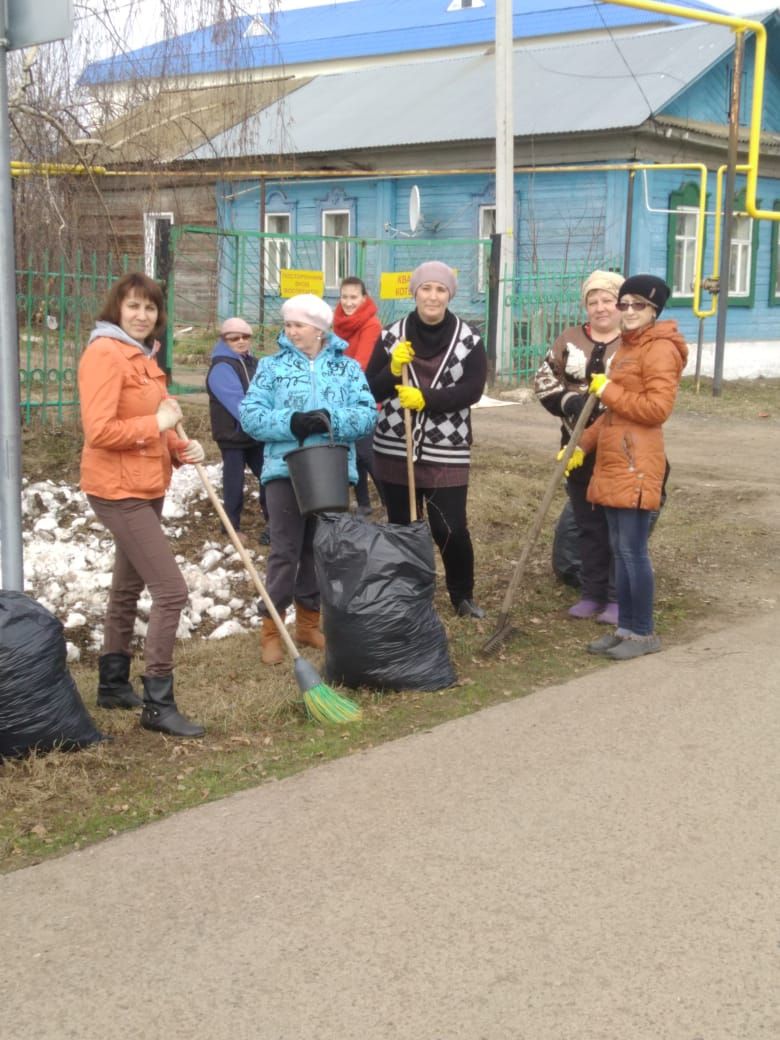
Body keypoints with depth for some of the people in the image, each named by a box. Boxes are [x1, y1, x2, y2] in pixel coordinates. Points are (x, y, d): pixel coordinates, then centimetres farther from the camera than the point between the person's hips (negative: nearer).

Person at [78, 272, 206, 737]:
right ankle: (158, 704, -4)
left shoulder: (143, 355, 13)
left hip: (147, 487, 10)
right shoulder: (105, 354, -16)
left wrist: (181, 449, 3)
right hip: (119, 490, -10)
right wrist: (156, 424, -19)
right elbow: (99, 431, -25)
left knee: (128, 587, 20)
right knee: (171, 591, -13)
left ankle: (113, 685, 35)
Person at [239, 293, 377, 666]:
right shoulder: (272, 365, 3)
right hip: (285, 470, -2)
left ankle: (308, 620, 26)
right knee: (285, 551, -3)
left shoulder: (348, 367, 6)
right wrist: (291, 423, -20)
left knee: (321, 549, 12)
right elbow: (250, 413, -6)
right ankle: (271, 628, 7)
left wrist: (332, 421, -22)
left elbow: (368, 413, -4)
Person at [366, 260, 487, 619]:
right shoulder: (392, 336, 2)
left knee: (450, 528, -5)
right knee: (401, 527, 10)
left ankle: (463, 596, 18)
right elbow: (371, 390, 1)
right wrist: (393, 369, -19)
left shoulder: (468, 340, -1)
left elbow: (472, 390, -12)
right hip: (395, 450, 2)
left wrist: (426, 398, -23)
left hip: (446, 452, -2)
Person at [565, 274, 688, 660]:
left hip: (636, 465, -9)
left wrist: (608, 392, -12)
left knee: (633, 550, -5)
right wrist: (583, 445, 19)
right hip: (613, 462, 9)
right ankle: (625, 627, 18)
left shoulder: (660, 348, -10)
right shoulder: (626, 347, 19)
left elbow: (658, 408, -20)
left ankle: (644, 632, 4)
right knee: (620, 550, 11)